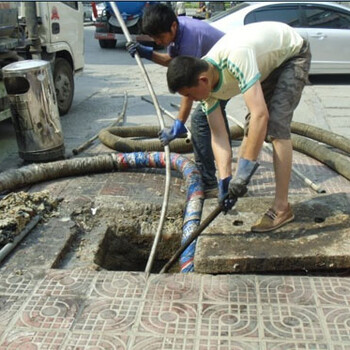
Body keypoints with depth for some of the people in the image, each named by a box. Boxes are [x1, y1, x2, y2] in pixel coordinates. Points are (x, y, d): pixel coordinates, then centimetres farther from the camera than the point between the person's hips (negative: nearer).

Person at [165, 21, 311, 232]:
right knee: (251, 126, 7)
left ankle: (282, 208, -15)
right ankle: (235, 183, 26)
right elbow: (218, 135, -14)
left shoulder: (236, 57, -41)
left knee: (276, 126, -20)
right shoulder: (207, 85, -16)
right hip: (269, 61, 7)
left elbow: (261, 115, -46)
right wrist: (225, 180, -24)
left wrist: (245, 171, -43)